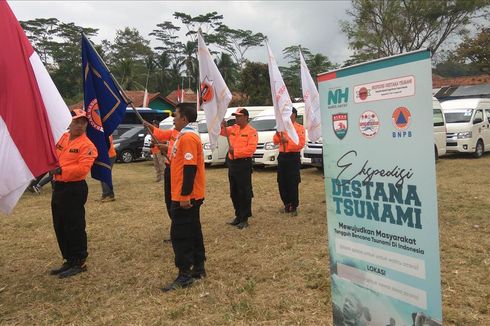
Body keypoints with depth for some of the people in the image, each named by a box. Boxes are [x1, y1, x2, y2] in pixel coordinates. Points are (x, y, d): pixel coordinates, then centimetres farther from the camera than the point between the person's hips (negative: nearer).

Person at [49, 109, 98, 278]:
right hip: (59, 187, 9)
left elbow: (83, 169, -22)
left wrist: (61, 170, -22)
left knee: (74, 228, -1)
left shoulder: (87, 145, -13)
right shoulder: (62, 138, 10)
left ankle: (79, 263, 13)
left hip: (75, 189, -8)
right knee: (60, 227, 15)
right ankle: (69, 261, 28)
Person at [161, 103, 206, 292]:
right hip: (190, 196, 10)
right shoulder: (187, 135, 16)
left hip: (186, 197, -10)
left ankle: (185, 276, 3)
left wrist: (184, 195, -23)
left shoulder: (188, 137, -17)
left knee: (180, 235, -4)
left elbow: (190, 168, -23)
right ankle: (198, 268, 25)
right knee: (192, 231, 15)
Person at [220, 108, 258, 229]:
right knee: (234, 193, 14)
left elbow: (251, 148, -19)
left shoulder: (252, 131, -9)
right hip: (232, 163, 8)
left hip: (244, 164, -7)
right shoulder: (232, 129, 11)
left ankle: (244, 219, 8)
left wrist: (235, 151, -18)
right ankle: (238, 215, 27)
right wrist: (221, 125, -5)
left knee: (245, 193, 0)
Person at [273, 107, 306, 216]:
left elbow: (301, 144, -13)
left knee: (293, 184, -3)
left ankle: (294, 207, 7)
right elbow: (275, 142, 9)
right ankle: (286, 204, 23)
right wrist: (277, 133, -9)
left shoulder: (300, 128, -2)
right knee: (282, 183, 7)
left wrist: (287, 140, -18)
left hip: (294, 157, -5)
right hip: (282, 157, 5)